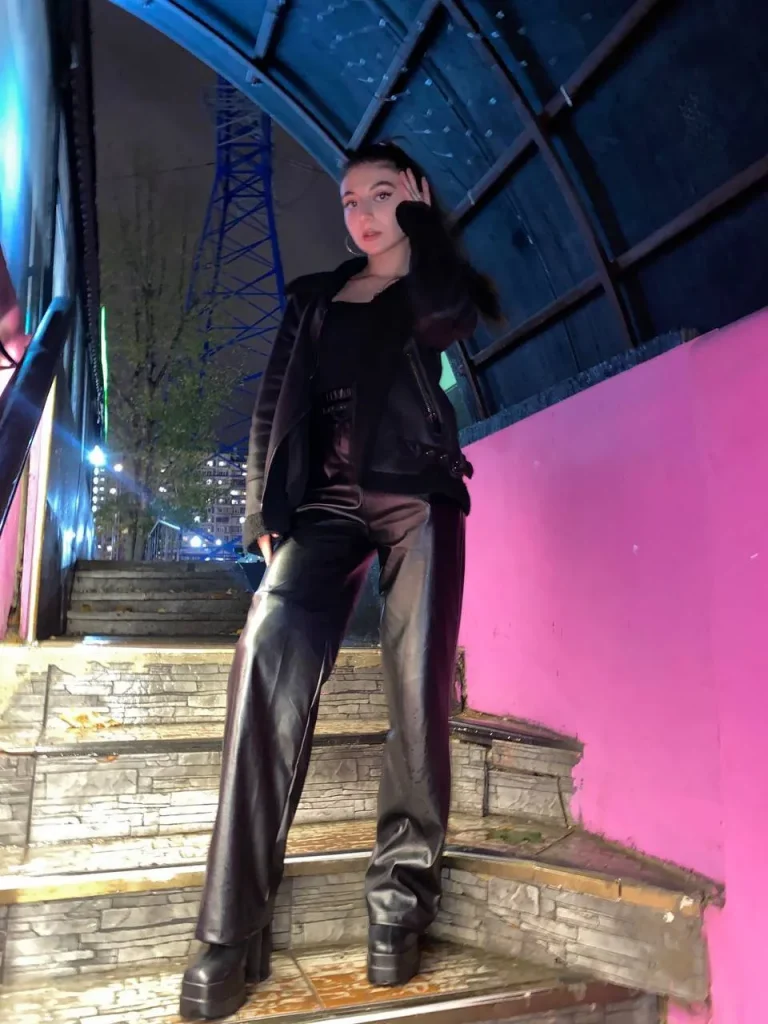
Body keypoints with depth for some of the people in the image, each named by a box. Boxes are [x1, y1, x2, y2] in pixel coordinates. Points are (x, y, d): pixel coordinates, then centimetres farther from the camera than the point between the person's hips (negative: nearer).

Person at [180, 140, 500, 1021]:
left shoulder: (440, 279, 18)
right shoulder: (315, 299, 24)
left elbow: (444, 316, -9)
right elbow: (277, 405, 15)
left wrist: (419, 218, 8)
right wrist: (265, 508, 2)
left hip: (421, 496, -1)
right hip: (329, 499, 1)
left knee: (418, 684, -11)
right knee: (267, 652, -22)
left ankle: (401, 891, 4)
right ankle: (232, 929, -19)